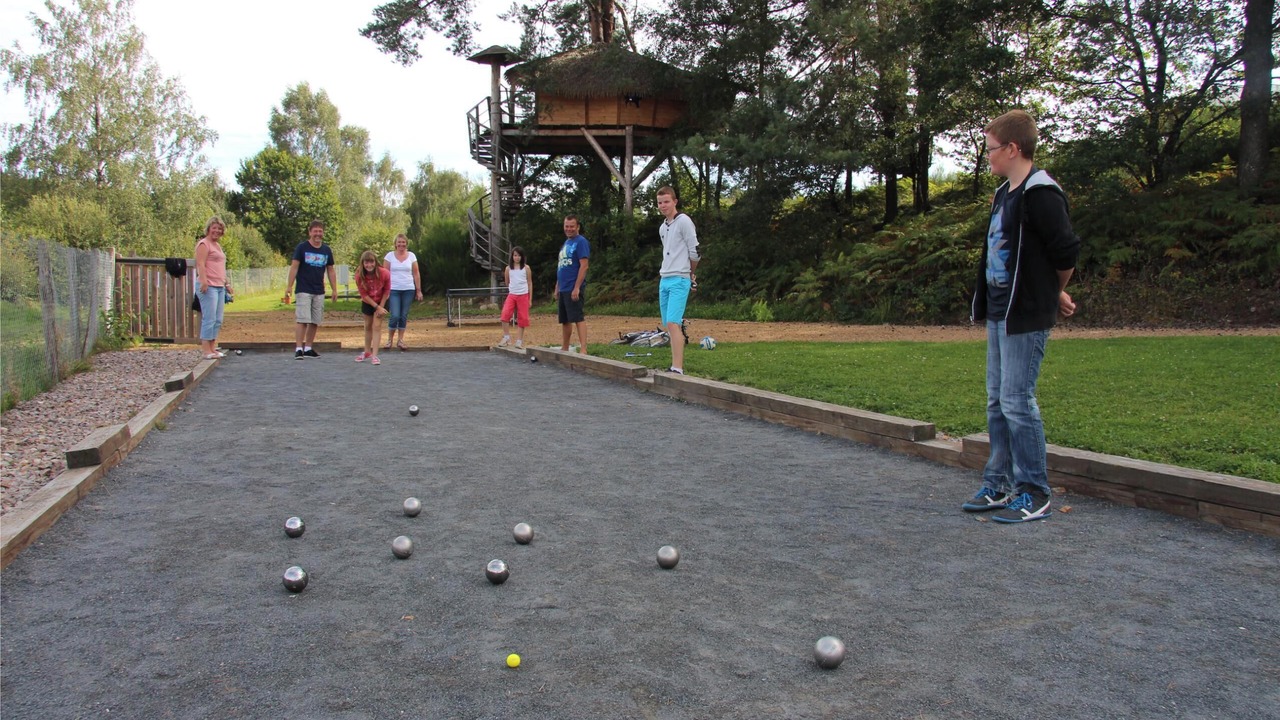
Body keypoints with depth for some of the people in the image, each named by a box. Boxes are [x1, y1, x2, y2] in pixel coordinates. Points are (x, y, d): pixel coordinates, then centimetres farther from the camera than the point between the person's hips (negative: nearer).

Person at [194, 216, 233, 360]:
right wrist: (204, 281, -26)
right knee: (209, 319, -10)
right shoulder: (204, 244, -5)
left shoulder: (218, 245, 22)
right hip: (208, 287, -9)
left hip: (219, 287, 9)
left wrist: (226, 283, 25)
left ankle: (213, 348, 15)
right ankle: (206, 351, -8)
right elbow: (201, 265, -15)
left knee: (218, 320, 9)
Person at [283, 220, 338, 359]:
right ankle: (298, 349, -10)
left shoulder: (326, 250, 9)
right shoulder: (302, 247, -3)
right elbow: (294, 267, -5)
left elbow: (331, 271, 14)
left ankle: (308, 348, 14)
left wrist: (334, 289, 11)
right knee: (302, 320, -11)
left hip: (319, 292, 4)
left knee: (315, 322, 5)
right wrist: (289, 287, -11)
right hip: (303, 290, -4)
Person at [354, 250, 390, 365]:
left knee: (377, 326, -9)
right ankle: (367, 352, 29)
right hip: (367, 303, 2)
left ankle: (374, 355, -10)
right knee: (368, 326, 14)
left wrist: (381, 307, -13)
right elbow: (364, 295, -16)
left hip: (381, 302, -2)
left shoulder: (384, 273, -27)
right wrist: (377, 307, -20)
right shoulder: (359, 276, -25)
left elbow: (386, 291, -12)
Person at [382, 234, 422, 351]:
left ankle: (400, 340, 14)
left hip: (408, 290, 2)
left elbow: (416, 275, 7)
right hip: (393, 290, -2)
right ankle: (389, 340, 6)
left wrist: (419, 291, 4)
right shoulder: (390, 255, 2)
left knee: (404, 316, 4)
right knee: (395, 316, -9)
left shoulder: (411, 256, 6)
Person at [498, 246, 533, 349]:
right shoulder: (508, 268, 4)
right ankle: (506, 337, -10)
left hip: (523, 296, -1)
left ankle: (519, 340, 8)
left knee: (522, 318, 1)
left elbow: (530, 283, 4)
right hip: (512, 295, 1)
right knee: (505, 314, -18)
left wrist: (530, 299, 2)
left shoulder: (526, 268, 1)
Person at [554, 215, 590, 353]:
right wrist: (557, 288, 19)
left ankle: (583, 350, -15)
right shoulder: (566, 243, 19)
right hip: (563, 289, 9)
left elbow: (584, 265, -16)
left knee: (578, 318, -12)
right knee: (564, 320, 13)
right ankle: (564, 349, 22)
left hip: (573, 289, -9)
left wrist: (577, 288, -21)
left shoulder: (581, 242, -8)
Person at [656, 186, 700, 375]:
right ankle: (678, 364, 17)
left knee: (673, 323, -19)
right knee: (669, 325, 9)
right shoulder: (662, 227, 17)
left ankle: (677, 370, -23)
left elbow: (694, 252, -8)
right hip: (664, 281, 8)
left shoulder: (684, 221, -8)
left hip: (679, 281, -8)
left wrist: (689, 273, 6)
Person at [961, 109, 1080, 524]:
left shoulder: (1039, 193, -14)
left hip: (1026, 316, -10)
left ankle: (1034, 494, 4)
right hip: (999, 313, 10)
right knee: (997, 401, 12)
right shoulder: (1004, 194, 15)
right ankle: (999, 485, 22)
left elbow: (1066, 253, -17)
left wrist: (1053, 295, 0)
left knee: (1017, 401, -7)